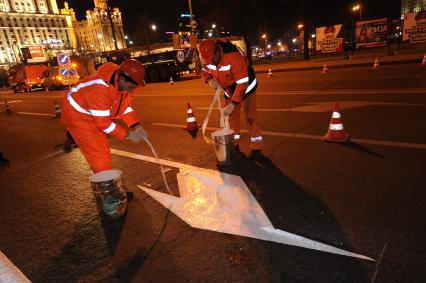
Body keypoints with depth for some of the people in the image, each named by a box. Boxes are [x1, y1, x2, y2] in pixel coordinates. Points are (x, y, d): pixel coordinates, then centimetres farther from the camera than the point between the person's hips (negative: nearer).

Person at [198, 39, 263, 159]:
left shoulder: (234, 56, -37)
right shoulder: (208, 57, -18)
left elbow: (243, 83, -36)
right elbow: (204, 71, 1)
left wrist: (233, 104, -36)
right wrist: (210, 80, -23)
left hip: (246, 85, -6)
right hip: (229, 88, 6)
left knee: (251, 116, -5)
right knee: (232, 116, 9)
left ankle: (256, 148, 2)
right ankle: (234, 145, 22)